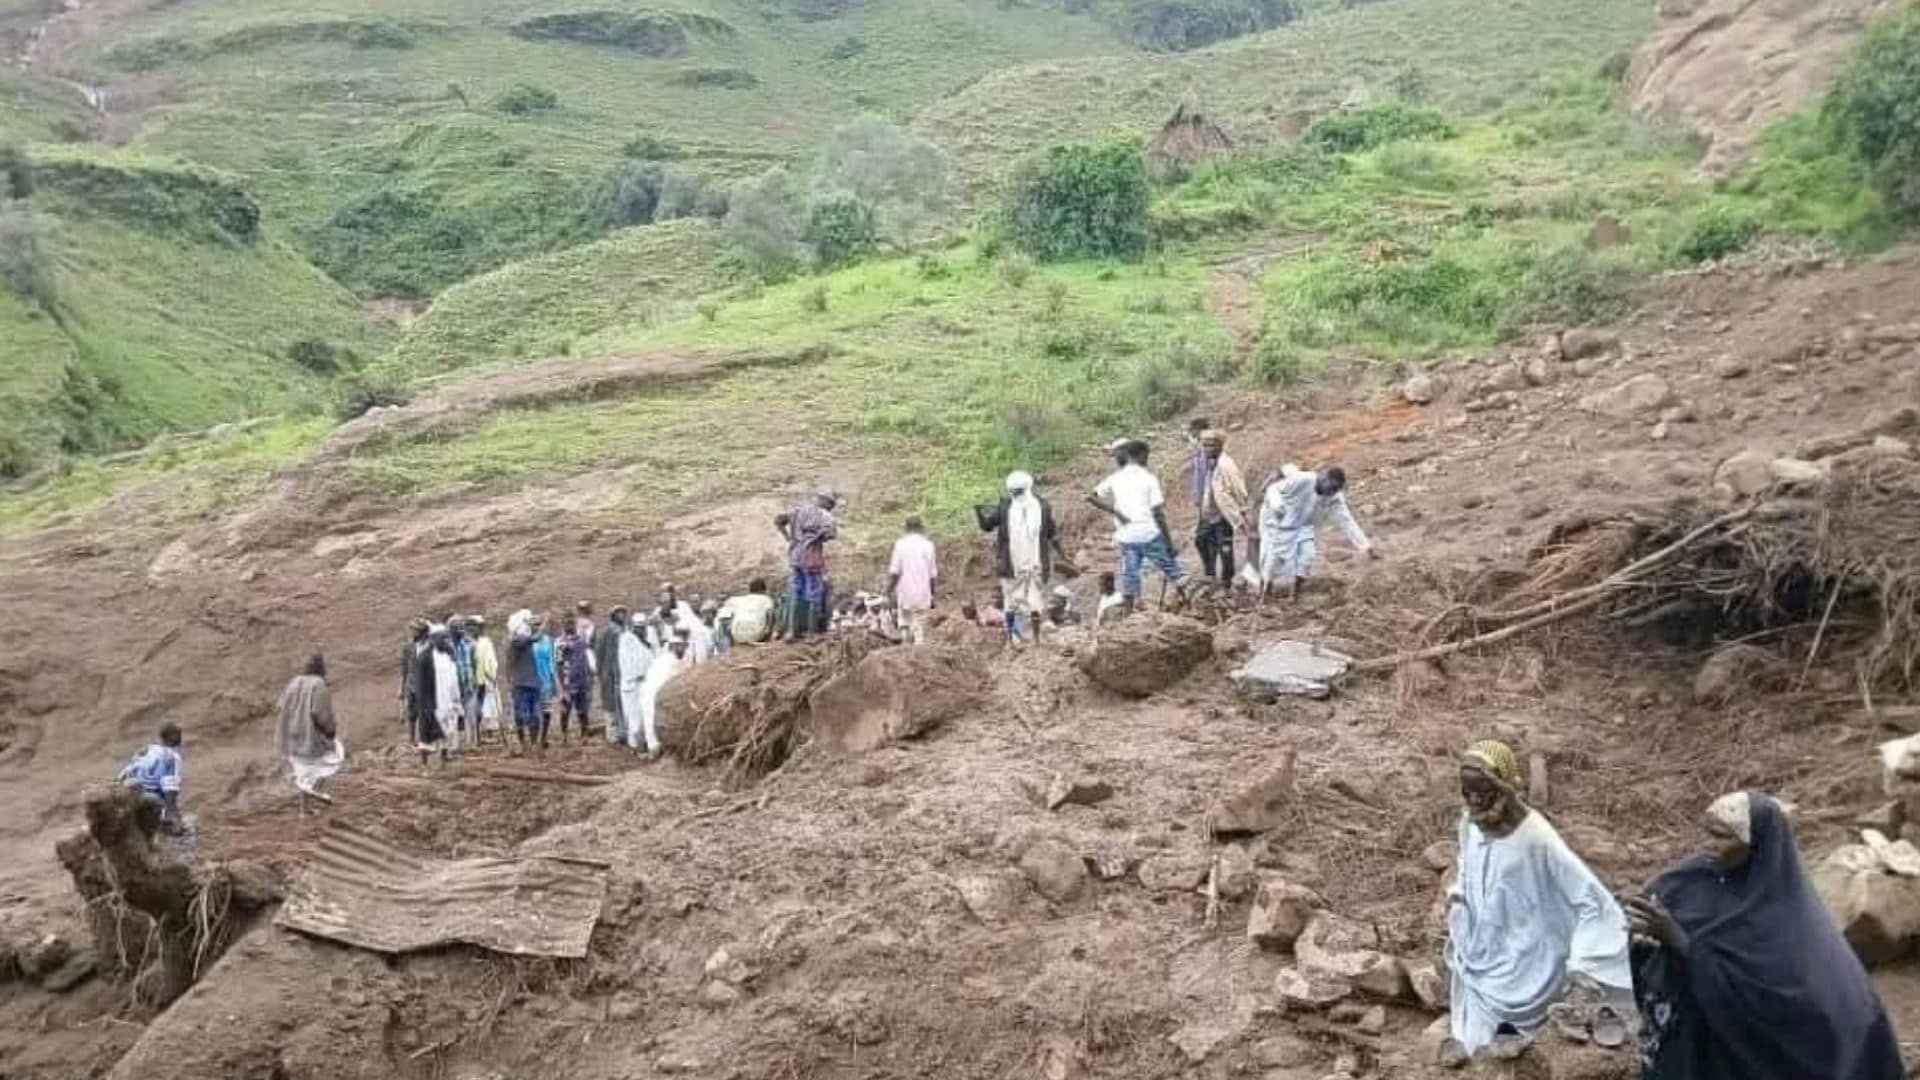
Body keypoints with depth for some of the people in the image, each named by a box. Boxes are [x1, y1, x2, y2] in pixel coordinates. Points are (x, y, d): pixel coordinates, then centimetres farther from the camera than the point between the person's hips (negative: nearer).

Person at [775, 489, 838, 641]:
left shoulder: (799, 510, 12)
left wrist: (788, 538, 10)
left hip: (795, 556, 6)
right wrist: (819, 539, 0)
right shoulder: (825, 515, -5)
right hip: (812, 558, -6)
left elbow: (778, 521, 7)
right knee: (815, 595, 3)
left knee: (796, 594, 14)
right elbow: (831, 533, -20)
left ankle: (793, 630, 16)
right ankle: (812, 632, 5)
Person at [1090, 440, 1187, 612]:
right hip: (1150, 534, -3)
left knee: (1129, 576, 8)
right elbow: (1158, 513, -9)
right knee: (1171, 568, 10)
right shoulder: (1148, 478, -5)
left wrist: (1115, 511, -1)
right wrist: (1169, 541, -4)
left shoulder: (1115, 479, 6)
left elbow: (1092, 497, 1)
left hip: (1126, 537, 3)